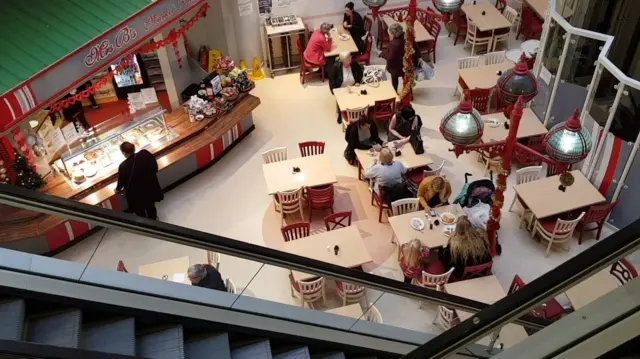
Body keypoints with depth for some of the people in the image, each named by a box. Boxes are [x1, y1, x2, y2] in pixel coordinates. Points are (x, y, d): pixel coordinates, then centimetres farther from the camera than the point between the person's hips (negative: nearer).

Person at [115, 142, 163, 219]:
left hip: (136, 195, -4)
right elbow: (155, 167, -6)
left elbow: (121, 181, -13)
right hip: (150, 189, 4)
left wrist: (118, 189, 10)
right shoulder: (145, 154, -23)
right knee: (151, 207, 32)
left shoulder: (123, 166, -32)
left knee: (140, 212, 25)